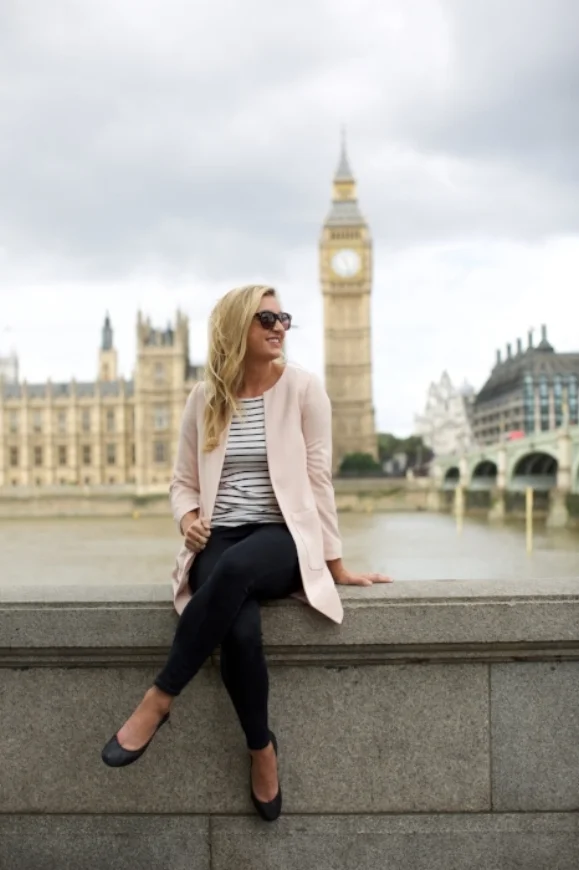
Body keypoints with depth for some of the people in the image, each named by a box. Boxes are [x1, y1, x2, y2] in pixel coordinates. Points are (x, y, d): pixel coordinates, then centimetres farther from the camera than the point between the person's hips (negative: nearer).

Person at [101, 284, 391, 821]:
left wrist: (335, 564, 2)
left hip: (283, 539, -1)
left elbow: (318, 479, 1)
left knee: (234, 569, -39)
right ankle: (261, 748, -5)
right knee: (239, 631, -32)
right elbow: (183, 481, 14)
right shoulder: (204, 397, 8)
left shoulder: (303, 388, 1)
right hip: (219, 542, 2)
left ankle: (159, 698, -25)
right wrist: (188, 520, -9)